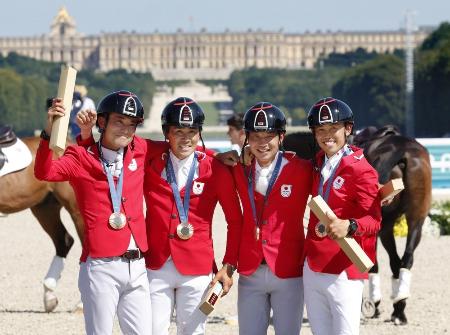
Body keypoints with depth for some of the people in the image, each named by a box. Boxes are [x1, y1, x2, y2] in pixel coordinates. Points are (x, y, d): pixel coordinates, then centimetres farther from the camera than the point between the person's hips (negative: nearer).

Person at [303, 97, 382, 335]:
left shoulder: (361, 170, -11)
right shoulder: (317, 165, 12)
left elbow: (373, 220, -15)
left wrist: (349, 226, -38)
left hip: (343, 273, -8)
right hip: (312, 269, 8)